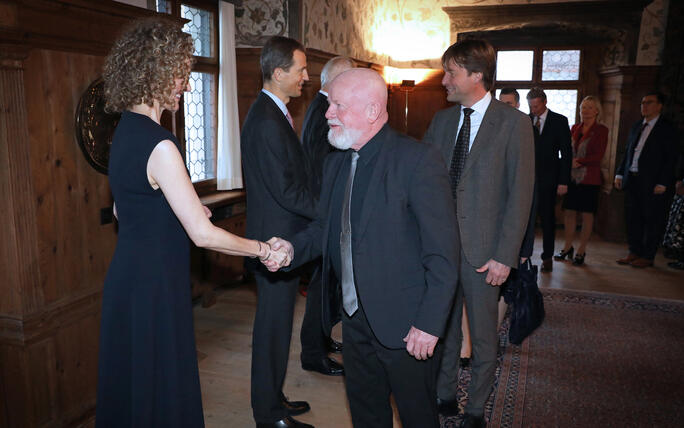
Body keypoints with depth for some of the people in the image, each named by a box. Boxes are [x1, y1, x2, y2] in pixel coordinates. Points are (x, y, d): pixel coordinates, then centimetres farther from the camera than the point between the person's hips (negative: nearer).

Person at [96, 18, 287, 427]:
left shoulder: (126, 130, 6)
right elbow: (203, 234, -24)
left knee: (132, 385, 24)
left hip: (129, 275, 9)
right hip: (154, 284, -9)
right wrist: (263, 249, -13)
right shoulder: (159, 145, -23)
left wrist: (175, 209, 16)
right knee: (161, 387, 8)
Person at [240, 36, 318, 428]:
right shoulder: (267, 122, -21)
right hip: (277, 239, -10)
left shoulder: (272, 113, 12)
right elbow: (286, 191, -23)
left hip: (281, 237, 10)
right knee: (274, 326, 4)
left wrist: (323, 206, 10)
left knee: (276, 324, 19)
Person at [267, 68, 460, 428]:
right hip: (355, 317, 7)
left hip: (404, 323, -6)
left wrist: (429, 324, -19)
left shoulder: (418, 160, -17)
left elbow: (443, 253, -18)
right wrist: (294, 248, -4)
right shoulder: (336, 161, 6)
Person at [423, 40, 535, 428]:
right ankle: (445, 397, 36)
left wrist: (505, 256, -13)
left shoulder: (513, 122, -7)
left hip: (483, 250, -4)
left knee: (483, 334, 11)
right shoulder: (442, 120, 8)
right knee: (444, 328, 16)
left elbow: (521, 193, -9)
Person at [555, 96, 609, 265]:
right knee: (569, 211, 5)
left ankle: (581, 251, 10)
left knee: (587, 214, 2)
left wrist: (578, 162, -15)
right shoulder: (575, 128, 12)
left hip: (589, 178, -4)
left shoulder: (601, 130, -1)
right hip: (572, 176, 4)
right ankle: (568, 247, 16)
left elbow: (598, 156, -8)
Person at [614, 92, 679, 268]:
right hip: (632, 180, 6)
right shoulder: (636, 127, 14)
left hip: (653, 184, -6)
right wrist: (620, 173, 9)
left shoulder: (667, 129, -5)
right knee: (632, 218, 11)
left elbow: (671, 158, -8)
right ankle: (634, 252, 22)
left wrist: (662, 183, -14)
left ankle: (647, 257, 12)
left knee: (652, 220, 3)